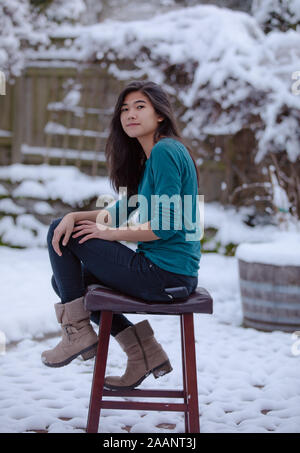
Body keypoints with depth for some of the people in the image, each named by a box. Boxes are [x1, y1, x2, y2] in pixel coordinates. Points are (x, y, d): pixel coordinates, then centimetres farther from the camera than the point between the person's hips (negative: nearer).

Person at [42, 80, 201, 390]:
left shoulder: (165, 151, -14)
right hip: (174, 276, 10)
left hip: (164, 275, -10)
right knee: (66, 279, 22)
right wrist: (74, 216, -1)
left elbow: (167, 224, -22)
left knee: (60, 233, -1)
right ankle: (143, 352, 15)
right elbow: (124, 210, 17)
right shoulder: (150, 156, 17)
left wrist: (110, 233, -10)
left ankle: (77, 330, -1)